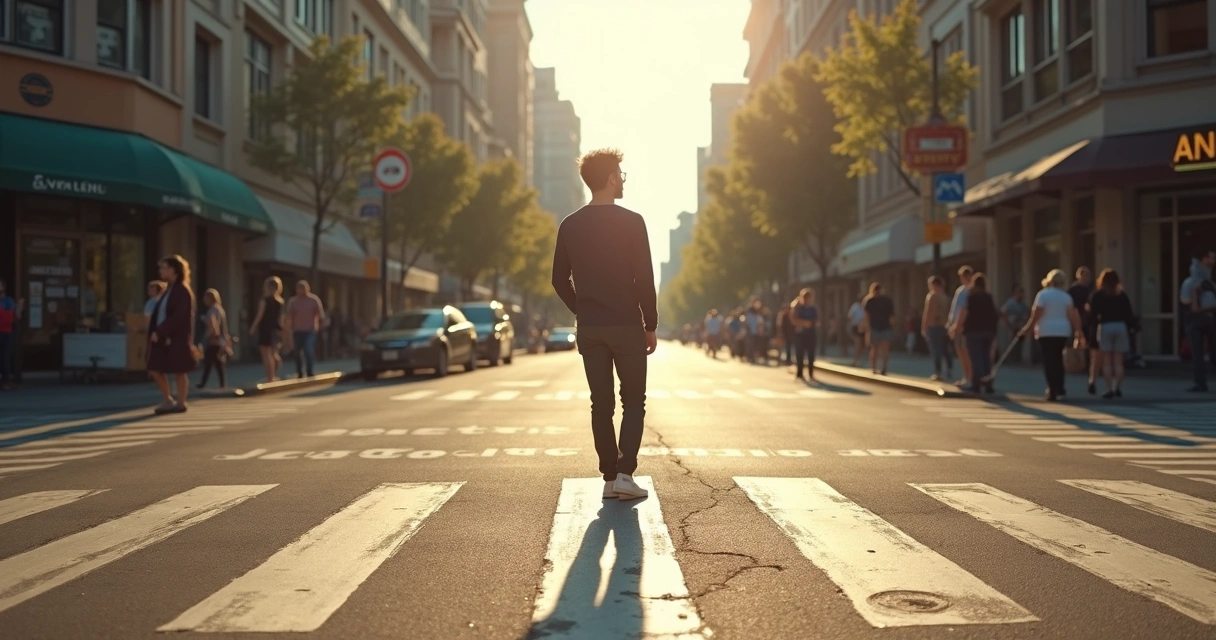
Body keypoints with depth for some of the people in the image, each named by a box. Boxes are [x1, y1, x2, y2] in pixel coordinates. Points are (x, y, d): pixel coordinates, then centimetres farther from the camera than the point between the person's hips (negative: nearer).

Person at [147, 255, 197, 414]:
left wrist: (159, 332, -20)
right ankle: (168, 401, 20)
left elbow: (178, 317, -20)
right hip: (163, 337, 9)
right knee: (155, 369, 8)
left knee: (178, 371, 0)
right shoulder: (169, 289, 15)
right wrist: (156, 331, 4)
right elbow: (160, 313, 16)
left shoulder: (183, 291, -12)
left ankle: (181, 403, 10)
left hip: (177, 338, -9)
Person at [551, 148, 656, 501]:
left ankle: (609, 478, 11)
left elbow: (560, 280, 7)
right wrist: (651, 325, 0)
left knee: (601, 405, 9)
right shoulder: (631, 222, -8)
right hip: (627, 326, -4)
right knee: (633, 402, 7)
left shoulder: (570, 226, 4)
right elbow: (644, 279, -9)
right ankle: (624, 473, -5)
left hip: (589, 328, 4)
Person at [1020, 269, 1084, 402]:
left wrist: (1027, 329, -7)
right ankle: (1059, 388, 17)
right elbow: (1073, 315, 0)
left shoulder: (1043, 294, -7)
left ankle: (1053, 392, -6)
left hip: (1046, 332, -4)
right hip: (1063, 332, 4)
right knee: (1058, 359, 18)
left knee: (1049, 362, -3)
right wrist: (1078, 331, 6)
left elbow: (1036, 315, -12)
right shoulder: (1066, 296, 5)